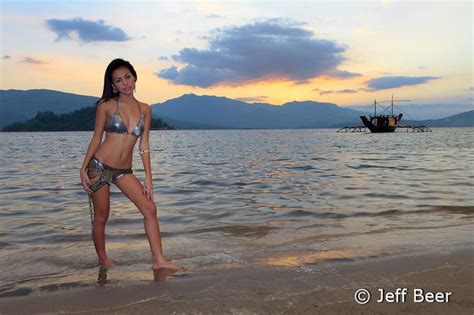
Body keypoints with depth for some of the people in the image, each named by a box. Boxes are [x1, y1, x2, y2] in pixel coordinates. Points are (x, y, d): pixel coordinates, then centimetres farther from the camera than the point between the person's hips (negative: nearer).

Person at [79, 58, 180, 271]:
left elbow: (144, 145, 3)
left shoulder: (145, 109, 3)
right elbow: (96, 139, 0)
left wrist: (148, 178, 0)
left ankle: (158, 260, -2)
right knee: (101, 217, 7)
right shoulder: (106, 106, -5)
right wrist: (83, 170, -2)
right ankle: (103, 260, 27)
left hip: (124, 171, 3)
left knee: (149, 208, -8)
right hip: (99, 167, -3)